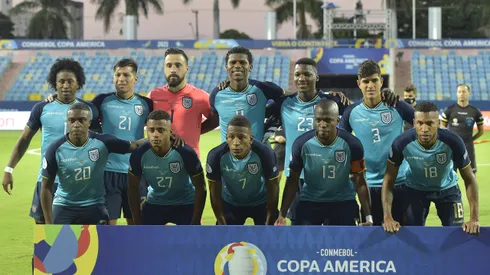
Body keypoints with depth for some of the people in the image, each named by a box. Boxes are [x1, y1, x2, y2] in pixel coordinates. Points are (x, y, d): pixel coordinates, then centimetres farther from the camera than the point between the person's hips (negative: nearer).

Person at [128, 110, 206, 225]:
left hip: (185, 204, -2)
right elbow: (133, 188, -6)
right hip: (155, 204, 2)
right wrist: (138, 223, -5)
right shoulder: (139, 155, -21)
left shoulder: (185, 153, -27)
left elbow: (200, 187, -16)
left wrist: (196, 222, -17)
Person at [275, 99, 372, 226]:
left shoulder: (351, 144, -16)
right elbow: (293, 181, -4)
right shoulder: (302, 143, -15)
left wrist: (368, 216, -10)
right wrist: (282, 214, -10)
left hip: (343, 202, 0)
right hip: (309, 201, 0)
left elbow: (360, 182, -7)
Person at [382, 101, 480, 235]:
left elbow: (469, 179, -20)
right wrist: (388, 217, -30)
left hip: (447, 189, 0)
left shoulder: (452, 142, -32)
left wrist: (474, 219, -27)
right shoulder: (402, 143, -32)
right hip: (415, 189, 0)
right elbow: (389, 180, -21)